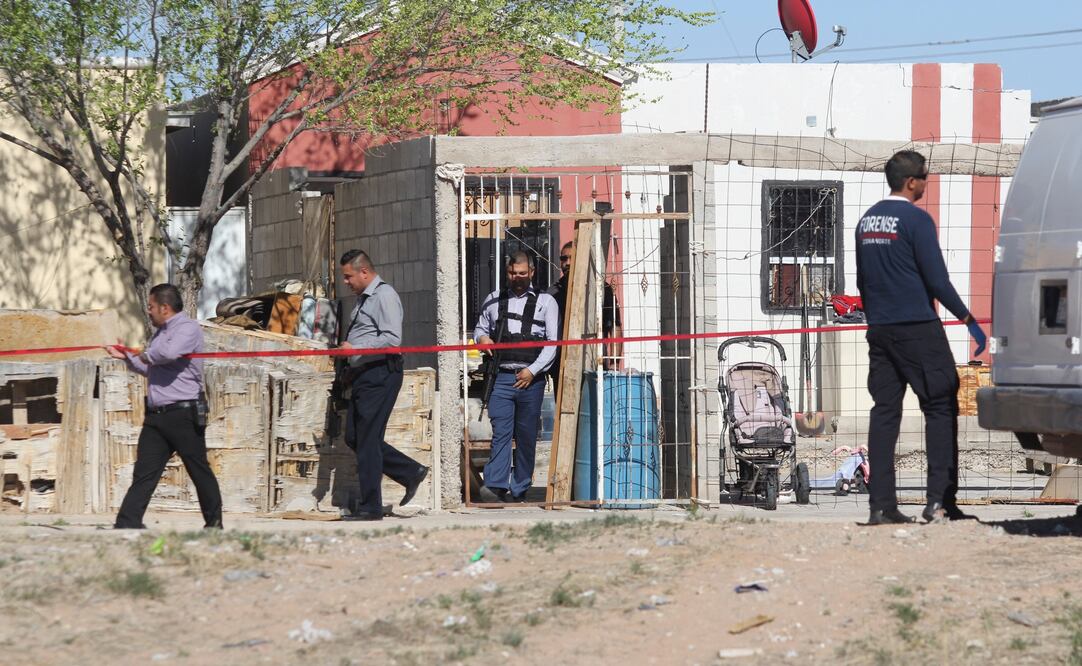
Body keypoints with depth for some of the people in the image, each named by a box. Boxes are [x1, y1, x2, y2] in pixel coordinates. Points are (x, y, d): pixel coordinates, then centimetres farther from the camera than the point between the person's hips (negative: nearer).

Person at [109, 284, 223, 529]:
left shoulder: (188, 328, -8)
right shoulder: (160, 332, 21)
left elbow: (170, 353, -28)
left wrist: (147, 355, -10)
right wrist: (127, 357, 26)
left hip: (184, 414, -8)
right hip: (156, 415, 8)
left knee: (200, 472, 3)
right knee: (143, 474, 0)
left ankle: (214, 522, 15)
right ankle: (127, 525, -4)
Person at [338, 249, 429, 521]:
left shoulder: (384, 295, -11)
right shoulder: (363, 299, 20)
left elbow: (392, 339, -20)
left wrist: (355, 348, -20)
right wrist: (351, 370, 18)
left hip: (380, 375, -10)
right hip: (364, 376, 10)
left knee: (368, 440, -8)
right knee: (354, 437, 10)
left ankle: (371, 507, -2)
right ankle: (411, 473, 18)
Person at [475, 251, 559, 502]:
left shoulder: (545, 301, 7)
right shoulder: (494, 300, 15)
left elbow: (553, 342, 2)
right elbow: (480, 328, 27)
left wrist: (532, 370, -8)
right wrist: (482, 337, 2)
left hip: (530, 378, -1)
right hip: (501, 377, 1)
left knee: (526, 436, 3)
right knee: (501, 432, -12)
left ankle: (519, 490, 8)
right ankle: (495, 486, -22)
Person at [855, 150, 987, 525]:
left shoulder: (867, 221, 12)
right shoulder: (916, 219, -10)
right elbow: (937, 280, -13)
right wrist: (969, 321, -5)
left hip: (879, 330, 7)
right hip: (917, 329, -7)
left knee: (884, 412, 5)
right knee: (940, 408, -1)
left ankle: (881, 505, 0)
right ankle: (940, 501, -9)